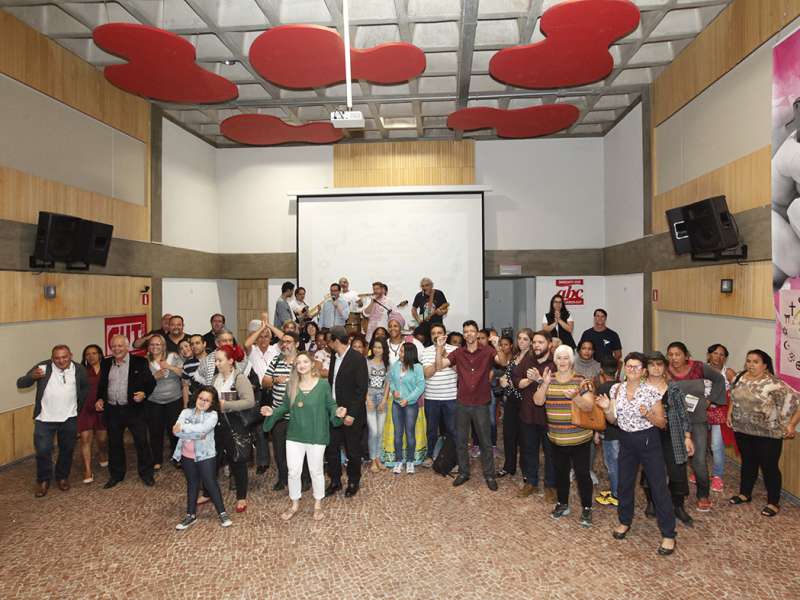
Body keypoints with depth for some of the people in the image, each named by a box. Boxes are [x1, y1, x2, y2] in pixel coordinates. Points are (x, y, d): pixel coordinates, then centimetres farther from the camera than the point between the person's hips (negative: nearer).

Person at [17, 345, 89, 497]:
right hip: (45, 419, -2)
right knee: (43, 451, -1)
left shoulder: (79, 370, -4)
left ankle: (62, 477, 34)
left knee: (67, 450, 13)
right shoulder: (43, 367, -12)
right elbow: (20, 384, -13)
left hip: (69, 419, 2)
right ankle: (43, 481, 21)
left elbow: (85, 389, 14)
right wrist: (32, 376, -34)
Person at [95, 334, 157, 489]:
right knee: (114, 443, 14)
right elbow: (101, 384, 17)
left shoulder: (140, 362, -4)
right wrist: (99, 399, 1)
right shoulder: (106, 363, 8)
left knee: (142, 442, 2)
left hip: (134, 408, -3)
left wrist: (144, 393, -22)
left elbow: (150, 382, -4)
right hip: (112, 410, 4)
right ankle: (116, 474, 30)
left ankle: (146, 473, 17)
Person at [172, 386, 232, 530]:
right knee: (192, 484, 18)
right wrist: (196, 434, -23)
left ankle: (222, 513, 18)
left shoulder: (212, 415, -9)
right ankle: (191, 515, 32)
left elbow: (203, 429, -27)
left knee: (211, 483, 4)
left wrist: (183, 427, -20)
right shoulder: (186, 412, 0)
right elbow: (176, 431, -14)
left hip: (206, 455, -3)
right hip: (187, 456, 4)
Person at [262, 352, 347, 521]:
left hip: (316, 436, -2)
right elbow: (285, 406, 6)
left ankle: (318, 504, 34)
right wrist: (273, 412, -11)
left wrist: (337, 412, -24)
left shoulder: (323, 384, -9)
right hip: (295, 435, 3)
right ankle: (294, 504, 32)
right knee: (293, 471, 9)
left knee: (316, 471, 13)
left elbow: (330, 405, -4)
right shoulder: (291, 385, -1)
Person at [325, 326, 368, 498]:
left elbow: (362, 388, -16)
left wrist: (352, 414, -19)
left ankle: (353, 482, 28)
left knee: (353, 451, 8)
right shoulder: (334, 357, 8)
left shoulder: (357, 358, -14)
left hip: (351, 414, -6)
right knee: (331, 448, 9)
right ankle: (335, 481, 27)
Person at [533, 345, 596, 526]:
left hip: (579, 438, -3)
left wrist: (575, 396, -33)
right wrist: (545, 384, -19)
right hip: (556, 438, 4)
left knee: (582, 473, 4)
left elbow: (589, 406, -15)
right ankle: (562, 504, 34)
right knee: (560, 472, 17)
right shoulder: (549, 379, 4)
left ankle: (586, 509, 22)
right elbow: (538, 401, -5)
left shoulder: (581, 381, -7)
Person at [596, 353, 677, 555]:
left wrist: (647, 414, -28)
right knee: (624, 484, 16)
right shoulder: (616, 389, -1)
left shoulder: (652, 392, -13)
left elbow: (662, 423, -9)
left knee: (658, 487, 1)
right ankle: (625, 520, 37)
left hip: (648, 441, -4)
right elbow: (613, 419, 4)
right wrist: (606, 408, -16)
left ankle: (668, 534, 14)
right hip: (626, 441, 4)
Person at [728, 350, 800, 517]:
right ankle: (745, 494, 34)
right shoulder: (740, 378, 3)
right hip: (742, 431, 5)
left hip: (767, 434, -5)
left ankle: (773, 502, 22)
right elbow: (734, 398, 18)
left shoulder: (774, 384, -17)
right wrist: (729, 414, 10)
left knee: (769, 466, 6)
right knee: (747, 462, 19)